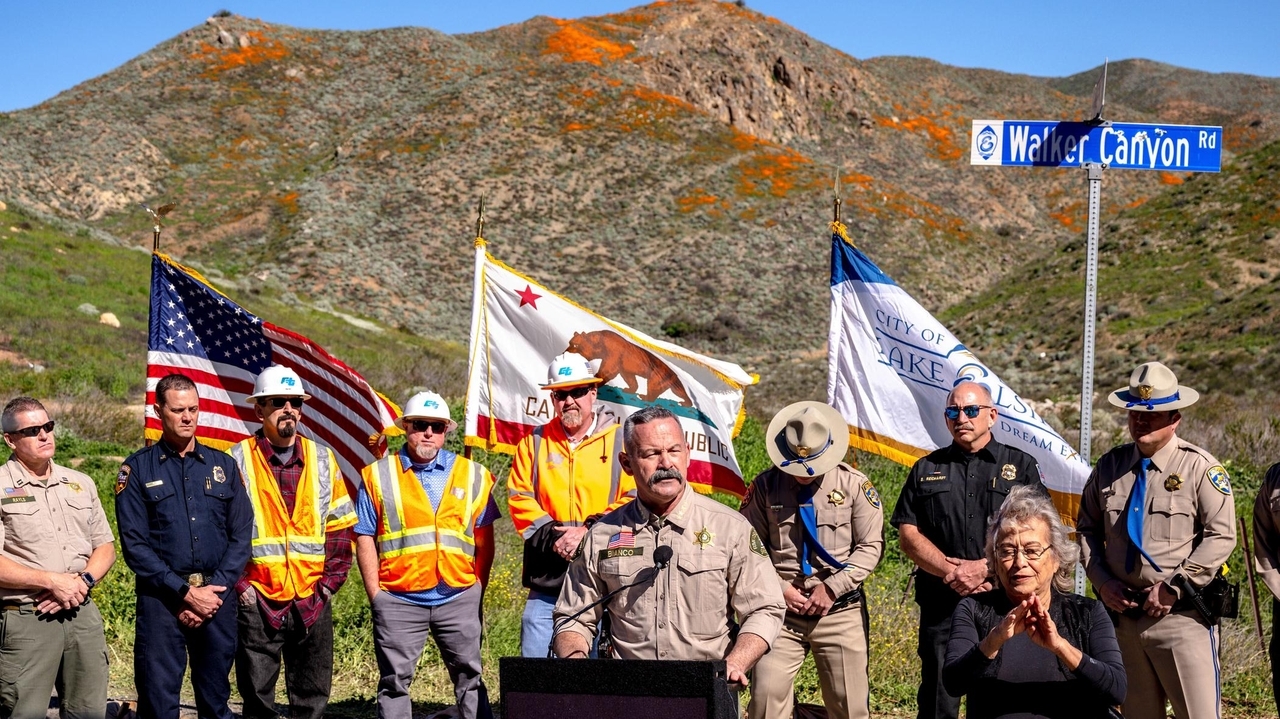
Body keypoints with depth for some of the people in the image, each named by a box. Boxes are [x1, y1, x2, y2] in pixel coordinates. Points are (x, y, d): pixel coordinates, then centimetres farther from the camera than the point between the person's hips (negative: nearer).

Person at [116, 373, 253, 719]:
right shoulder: (137, 469, 2)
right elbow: (134, 544, -5)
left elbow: (241, 535, 6)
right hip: (161, 599, -2)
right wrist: (186, 592, -12)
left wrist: (214, 590, -7)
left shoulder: (223, 466, 10)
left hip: (218, 597, 3)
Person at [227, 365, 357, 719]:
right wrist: (239, 584, -8)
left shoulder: (323, 459, 8)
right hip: (256, 603, -3)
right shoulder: (238, 461, -1)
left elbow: (340, 526, 9)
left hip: (313, 603, 3)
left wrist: (330, 581, 1)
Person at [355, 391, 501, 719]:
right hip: (398, 601, -1)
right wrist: (375, 594, -3)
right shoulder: (378, 476, 6)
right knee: (394, 680, 2)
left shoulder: (473, 475, 10)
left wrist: (478, 588, 3)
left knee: (470, 677, 3)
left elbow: (484, 540, 11)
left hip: (459, 598, 1)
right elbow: (365, 538, 4)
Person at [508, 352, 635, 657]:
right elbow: (519, 498, 7)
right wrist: (551, 536, -9)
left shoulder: (621, 442, 4)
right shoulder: (534, 443, 13)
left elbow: (636, 500, -4)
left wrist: (590, 530, -14)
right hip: (547, 579, 2)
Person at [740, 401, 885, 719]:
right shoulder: (765, 486, 2)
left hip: (840, 611, 0)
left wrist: (832, 588, -9)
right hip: (781, 609, 0)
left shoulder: (854, 484, 1)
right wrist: (780, 588, -8)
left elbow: (871, 546, 0)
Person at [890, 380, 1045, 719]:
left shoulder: (1020, 466, 8)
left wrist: (984, 568, -12)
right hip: (942, 603, 2)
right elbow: (908, 533, 6)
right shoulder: (927, 469, 14)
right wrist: (952, 573, -9)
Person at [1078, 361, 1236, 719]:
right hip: (1124, 613, 5)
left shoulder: (1200, 467, -5)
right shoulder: (1110, 466, 9)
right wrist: (1102, 581, -1)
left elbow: (1221, 537, -11)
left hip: (1182, 617, -5)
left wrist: (1172, 588, -15)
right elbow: (1087, 528, 15)